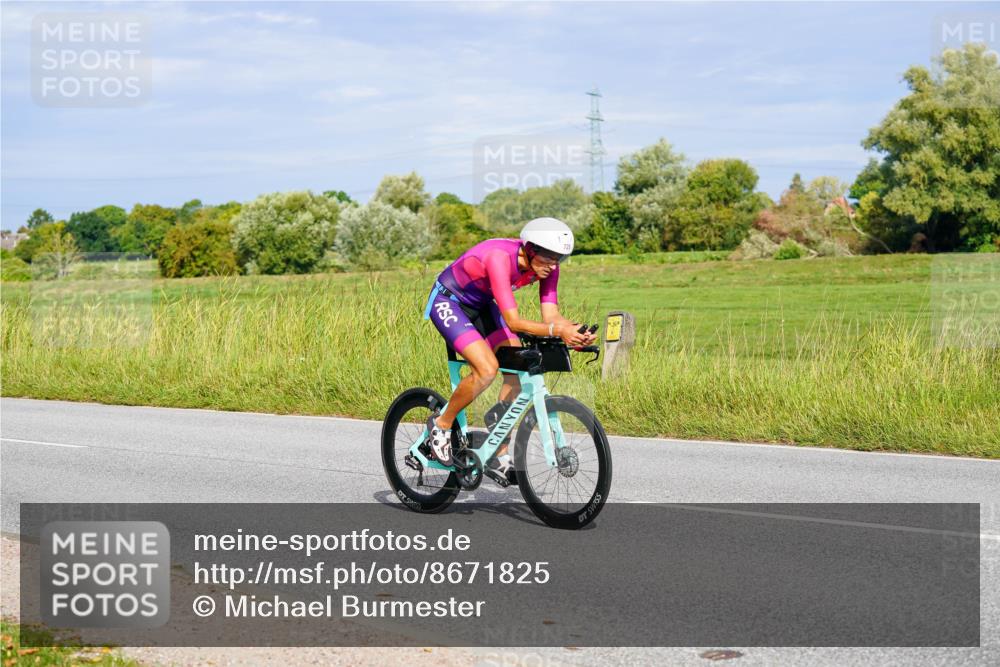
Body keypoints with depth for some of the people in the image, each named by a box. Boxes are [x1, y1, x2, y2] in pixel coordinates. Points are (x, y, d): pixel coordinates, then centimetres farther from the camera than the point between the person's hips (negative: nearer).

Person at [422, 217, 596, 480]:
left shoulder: (546, 266, -15)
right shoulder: (499, 258, -37)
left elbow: (551, 315, -16)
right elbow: (513, 322, -41)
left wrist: (575, 332, -36)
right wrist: (557, 331, -51)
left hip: (481, 305, 8)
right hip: (447, 303, -7)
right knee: (487, 369, -26)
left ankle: (499, 456, 3)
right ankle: (441, 424, -1)